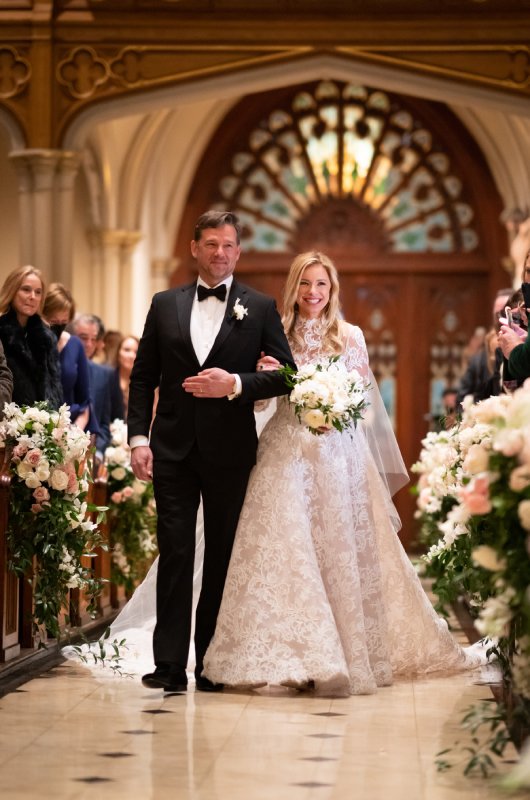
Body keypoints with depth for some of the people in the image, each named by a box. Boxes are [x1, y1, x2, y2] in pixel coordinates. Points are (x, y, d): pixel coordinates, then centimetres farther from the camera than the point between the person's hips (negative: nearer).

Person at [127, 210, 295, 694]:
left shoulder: (260, 308, 4)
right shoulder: (165, 304, 9)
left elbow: (285, 375, 1)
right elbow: (143, 376, 9)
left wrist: (236, 384, -15)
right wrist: (139, 437, -2)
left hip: (230, 450, -1)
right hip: (173, 449, 1)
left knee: (222, 557, 6)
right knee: (174, 554, -3)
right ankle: (169, 666, -4)